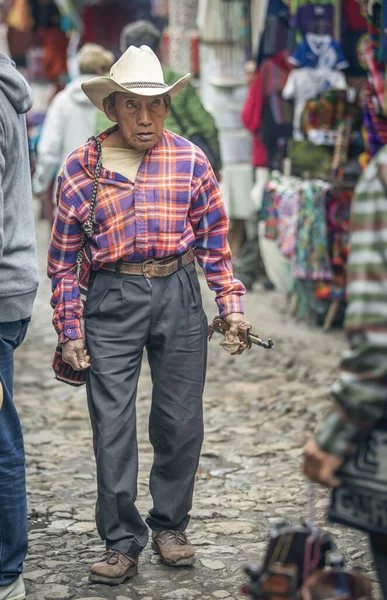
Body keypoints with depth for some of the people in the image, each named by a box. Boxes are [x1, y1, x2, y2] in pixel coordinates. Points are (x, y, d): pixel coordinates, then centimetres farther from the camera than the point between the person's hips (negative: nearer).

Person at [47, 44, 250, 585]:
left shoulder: (190, 160, 4)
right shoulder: (82, 168, 0)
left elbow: (214, 238, 11)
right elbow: (63, 256, 4)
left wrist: (231, 304, 5)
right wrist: (70, 331, 0)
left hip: (178, 296, 2)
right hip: (113, 301, -1)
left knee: (181, 421, 6)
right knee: (112, 424, -3)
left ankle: (170, 526, 26)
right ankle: (122, 544, 8)